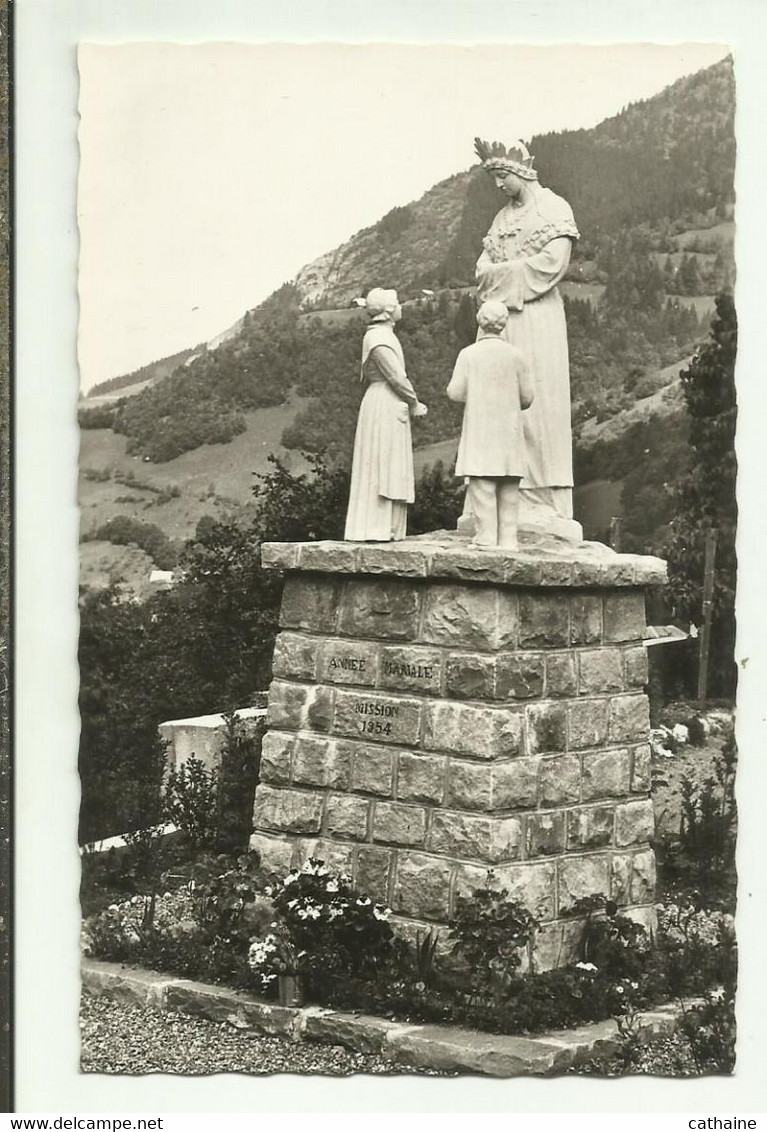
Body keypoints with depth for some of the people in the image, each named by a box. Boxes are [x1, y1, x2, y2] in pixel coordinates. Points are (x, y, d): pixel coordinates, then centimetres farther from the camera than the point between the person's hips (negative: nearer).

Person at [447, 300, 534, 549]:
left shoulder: (468, 354, -5)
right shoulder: (515, 355, 1)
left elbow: (455, 393, -6)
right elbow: (527, 397, 5)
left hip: (480, 428, -2)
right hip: (509, 430, 2)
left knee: (482, 488, -3)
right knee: (509, 491, 6)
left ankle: (486, 540, -7)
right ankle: (508, 540, 5)